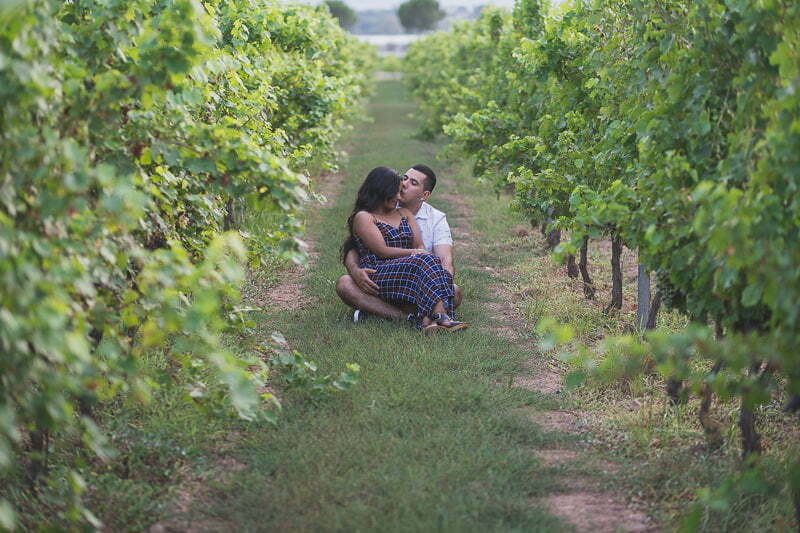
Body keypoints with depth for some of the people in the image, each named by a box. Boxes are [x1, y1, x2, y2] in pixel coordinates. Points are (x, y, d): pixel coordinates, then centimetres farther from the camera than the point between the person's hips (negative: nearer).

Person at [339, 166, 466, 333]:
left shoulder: (404, 213, 26)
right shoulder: (363, 218, 5)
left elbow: (420, 246, 14)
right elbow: (382, 251, -8)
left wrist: (419, 253, -10)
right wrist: (413, 253, -5)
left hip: (407, 272, 6)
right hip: (377, 274, -6)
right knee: (425, 261, -31)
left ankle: (425, 318, -52)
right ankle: (441, 317, -50)